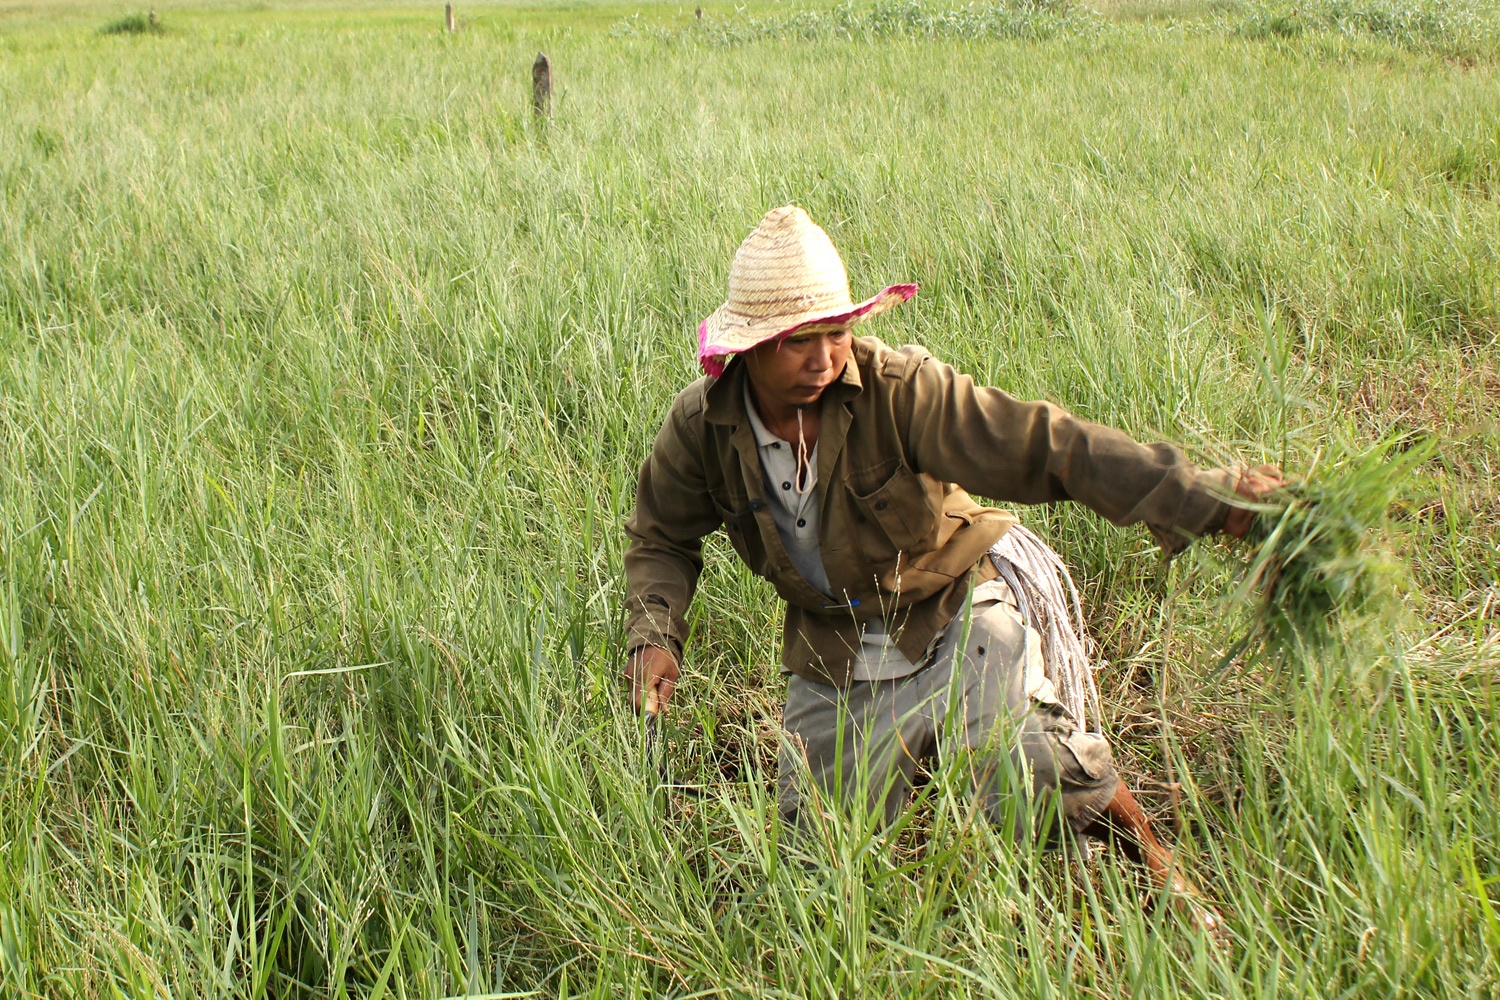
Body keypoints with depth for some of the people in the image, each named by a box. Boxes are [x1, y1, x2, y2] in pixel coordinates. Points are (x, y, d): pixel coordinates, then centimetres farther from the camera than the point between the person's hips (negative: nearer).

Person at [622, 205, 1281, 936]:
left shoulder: (897, 389, -26)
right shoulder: (702, 425, -15)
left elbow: (1044, 446, -32)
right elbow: (661, 540, 3)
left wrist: (1206, 499, -39)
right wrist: (653, 635, -16)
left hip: (954, 619, -3)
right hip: (832, 652, 3)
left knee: (1033, 771, -20)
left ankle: (1162, 877, 9)